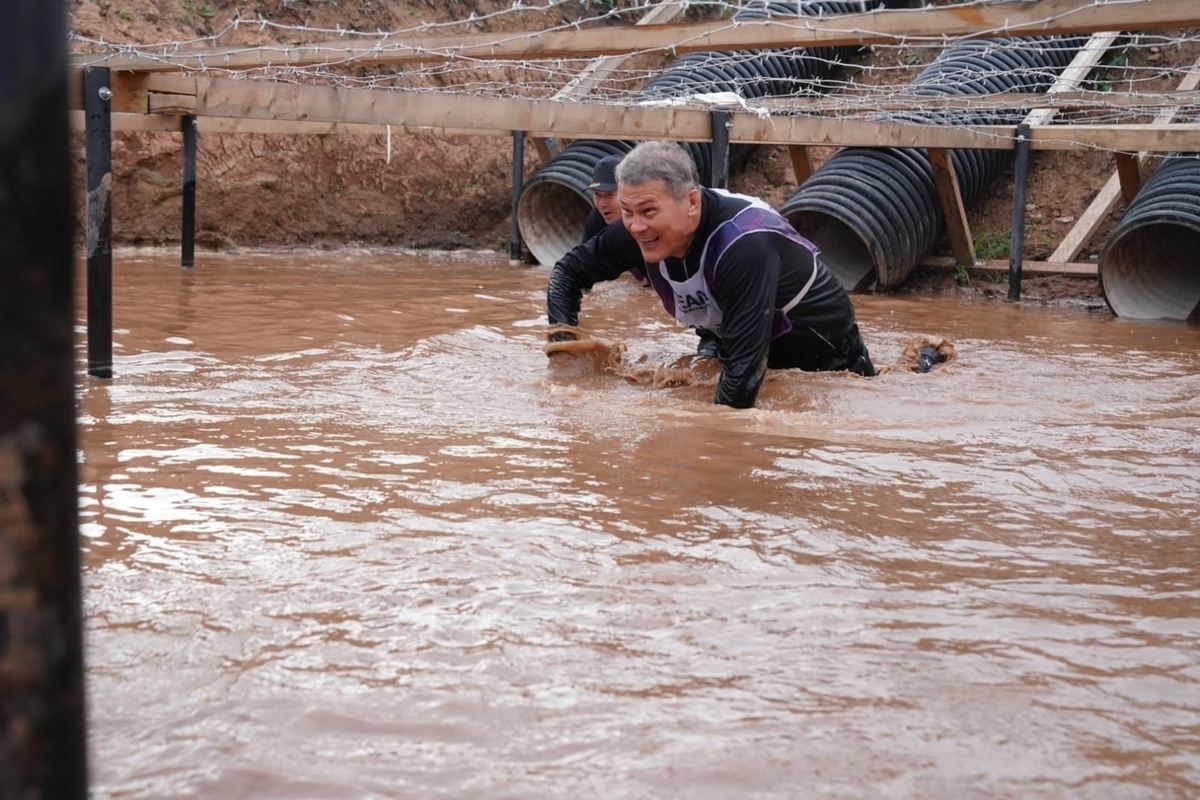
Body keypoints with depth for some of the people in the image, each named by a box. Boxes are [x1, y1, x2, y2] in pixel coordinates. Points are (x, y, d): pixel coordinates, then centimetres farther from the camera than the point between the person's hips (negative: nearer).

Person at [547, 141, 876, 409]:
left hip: (825, 361, -6)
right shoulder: (640, 229, -20)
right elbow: (568, 271, -5)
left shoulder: (745, 243, -40)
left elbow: (745, 363, -42)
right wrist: (565, 343, -17)